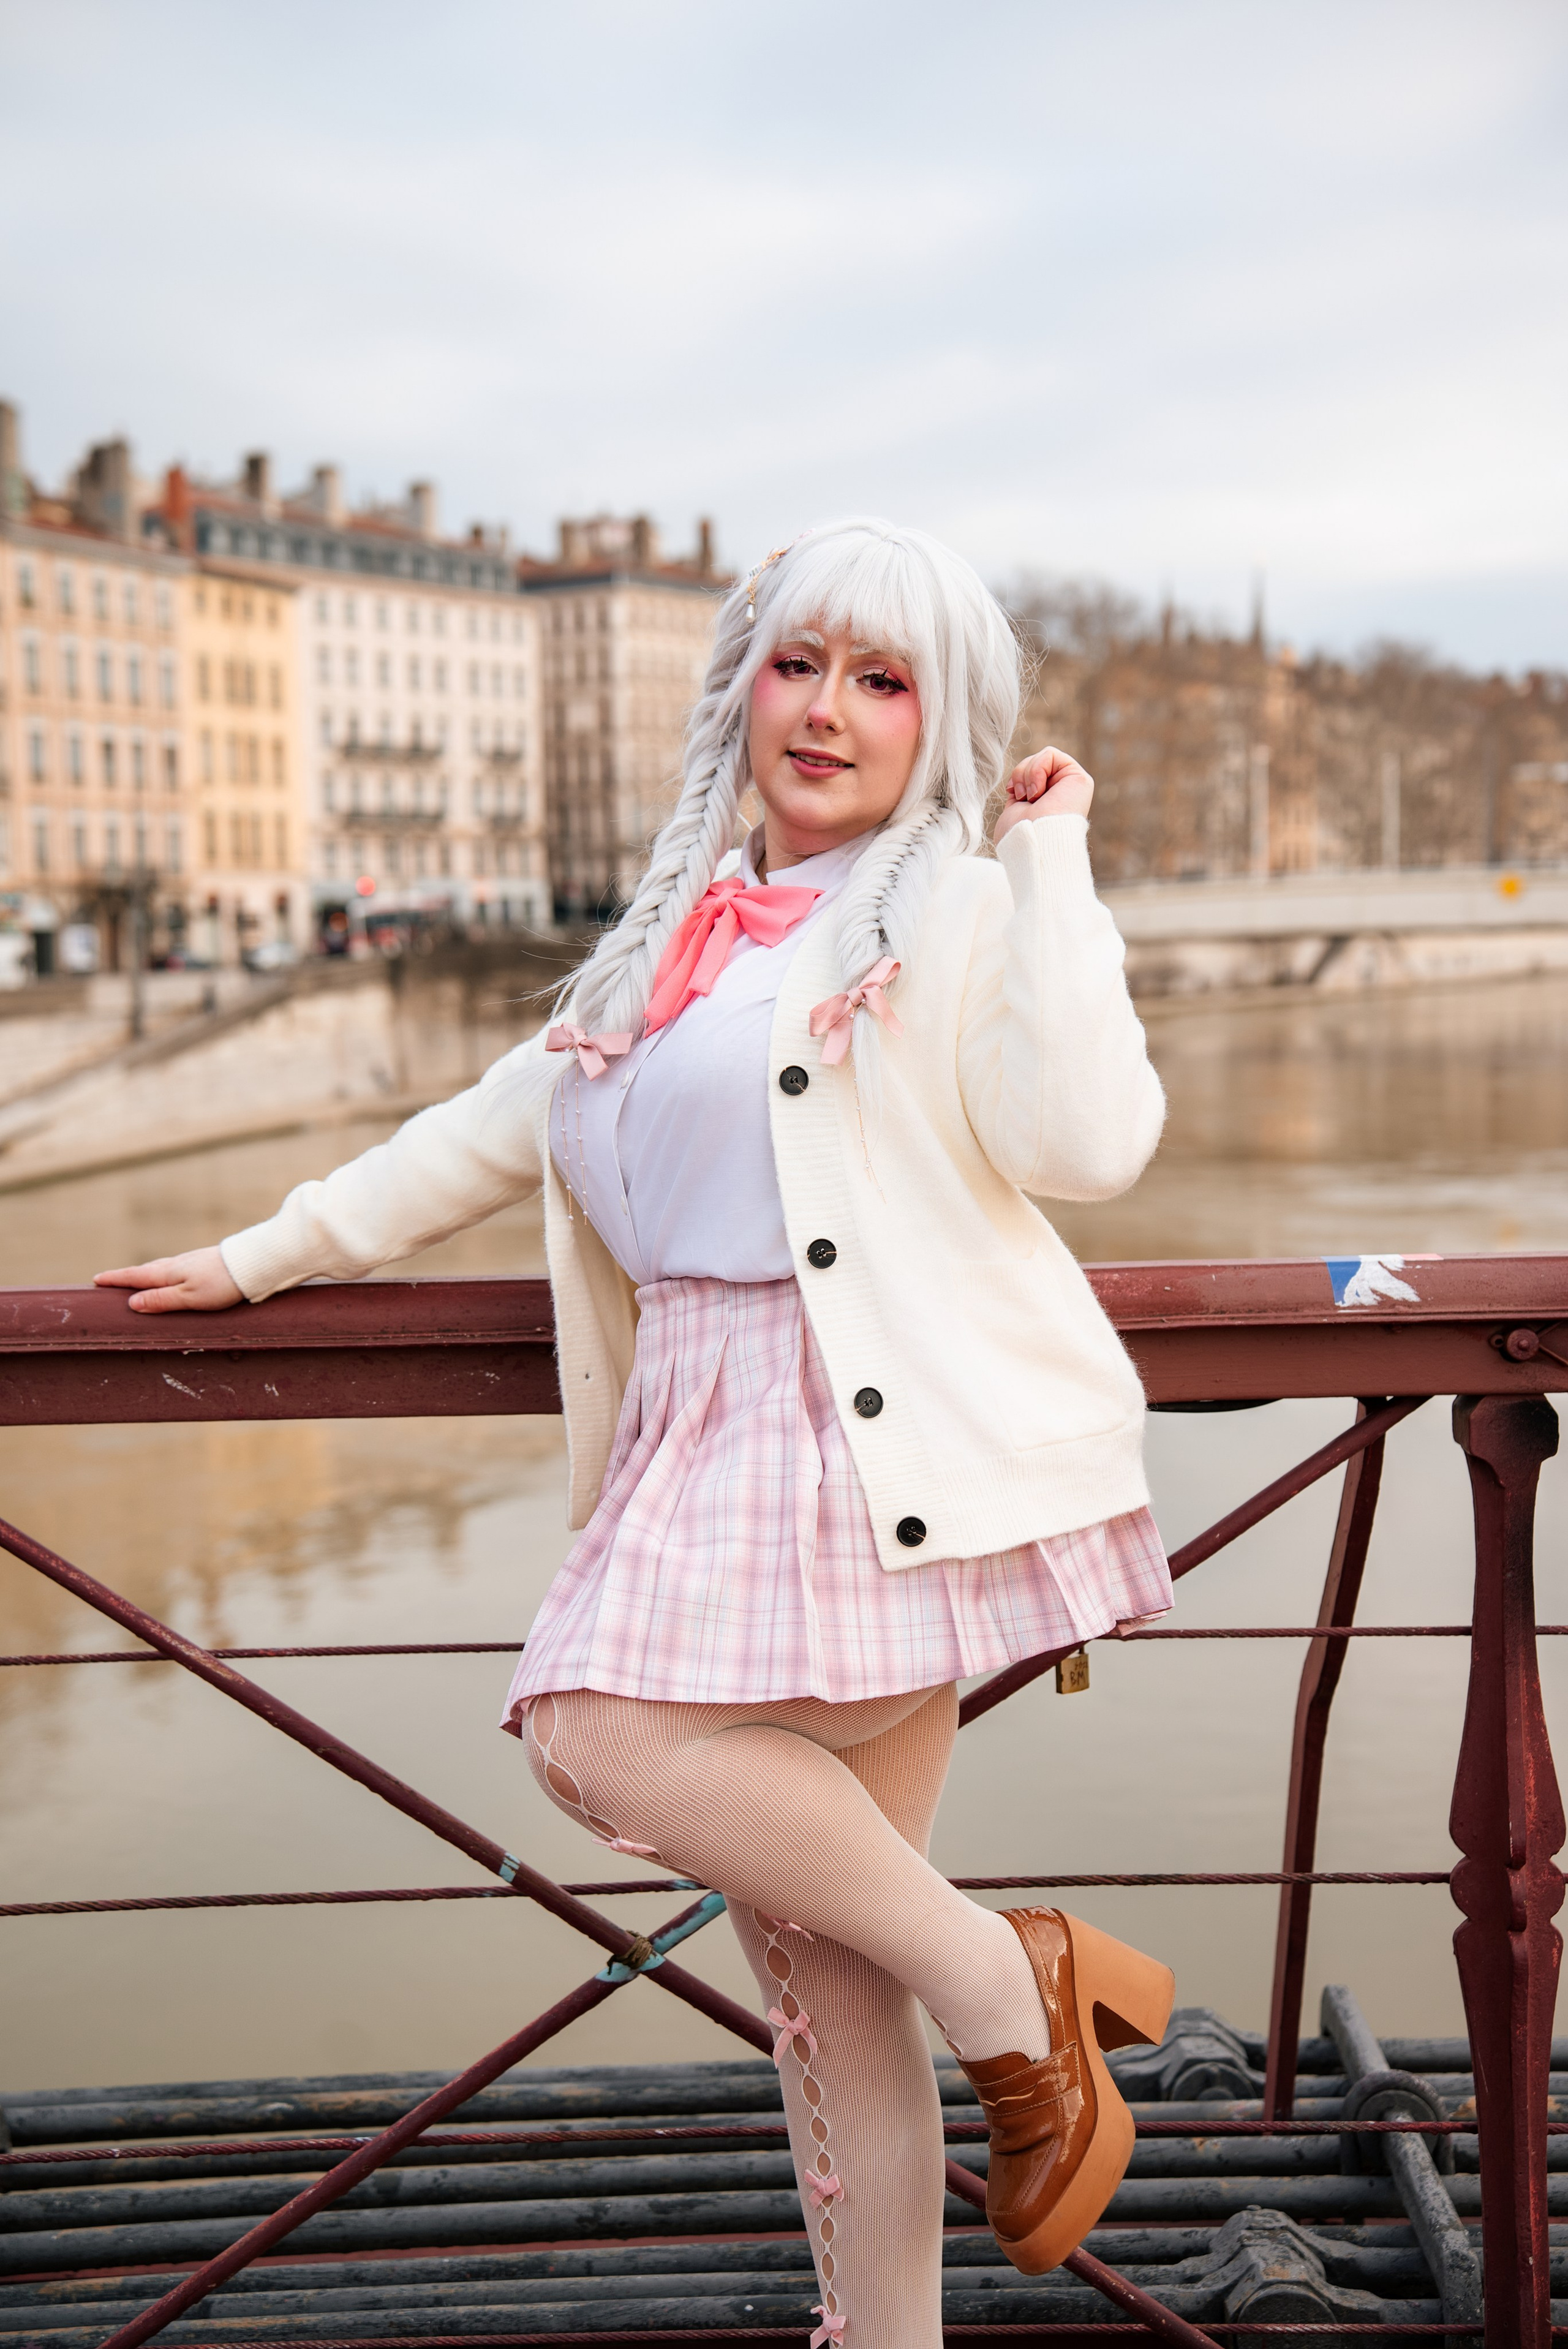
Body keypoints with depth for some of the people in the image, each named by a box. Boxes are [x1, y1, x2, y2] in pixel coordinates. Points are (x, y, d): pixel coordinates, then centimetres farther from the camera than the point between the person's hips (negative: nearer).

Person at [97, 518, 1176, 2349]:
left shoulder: (957, 910, 2)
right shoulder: (683, 929, 21)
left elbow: (1088, 1139, -15)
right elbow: (502, 1127, 29)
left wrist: (1052, 862, -7)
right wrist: (266, 1257, 30)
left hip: (900, 1436, -6)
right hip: (721, 1433, 6)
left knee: (613, 1734, -23)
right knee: (809, 1958, 5)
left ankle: (1008, 1987, -4)